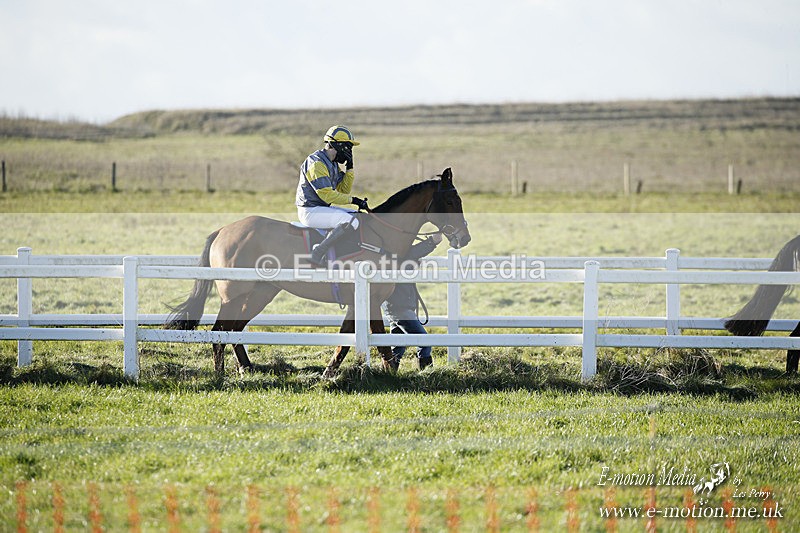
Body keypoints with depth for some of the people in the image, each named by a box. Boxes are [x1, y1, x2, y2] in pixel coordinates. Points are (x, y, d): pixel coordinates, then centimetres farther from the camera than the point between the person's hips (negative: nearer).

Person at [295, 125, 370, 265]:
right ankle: (318, 253, -23)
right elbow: (327, 195, -23)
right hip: (310, 211, -10)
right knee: (351, 222, -25)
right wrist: (353, 200, -18)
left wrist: (349, 168, 3)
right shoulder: (316, 163, -18)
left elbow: (343, 190, 14)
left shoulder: (333, 164, 14)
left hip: (324, 207, 10)